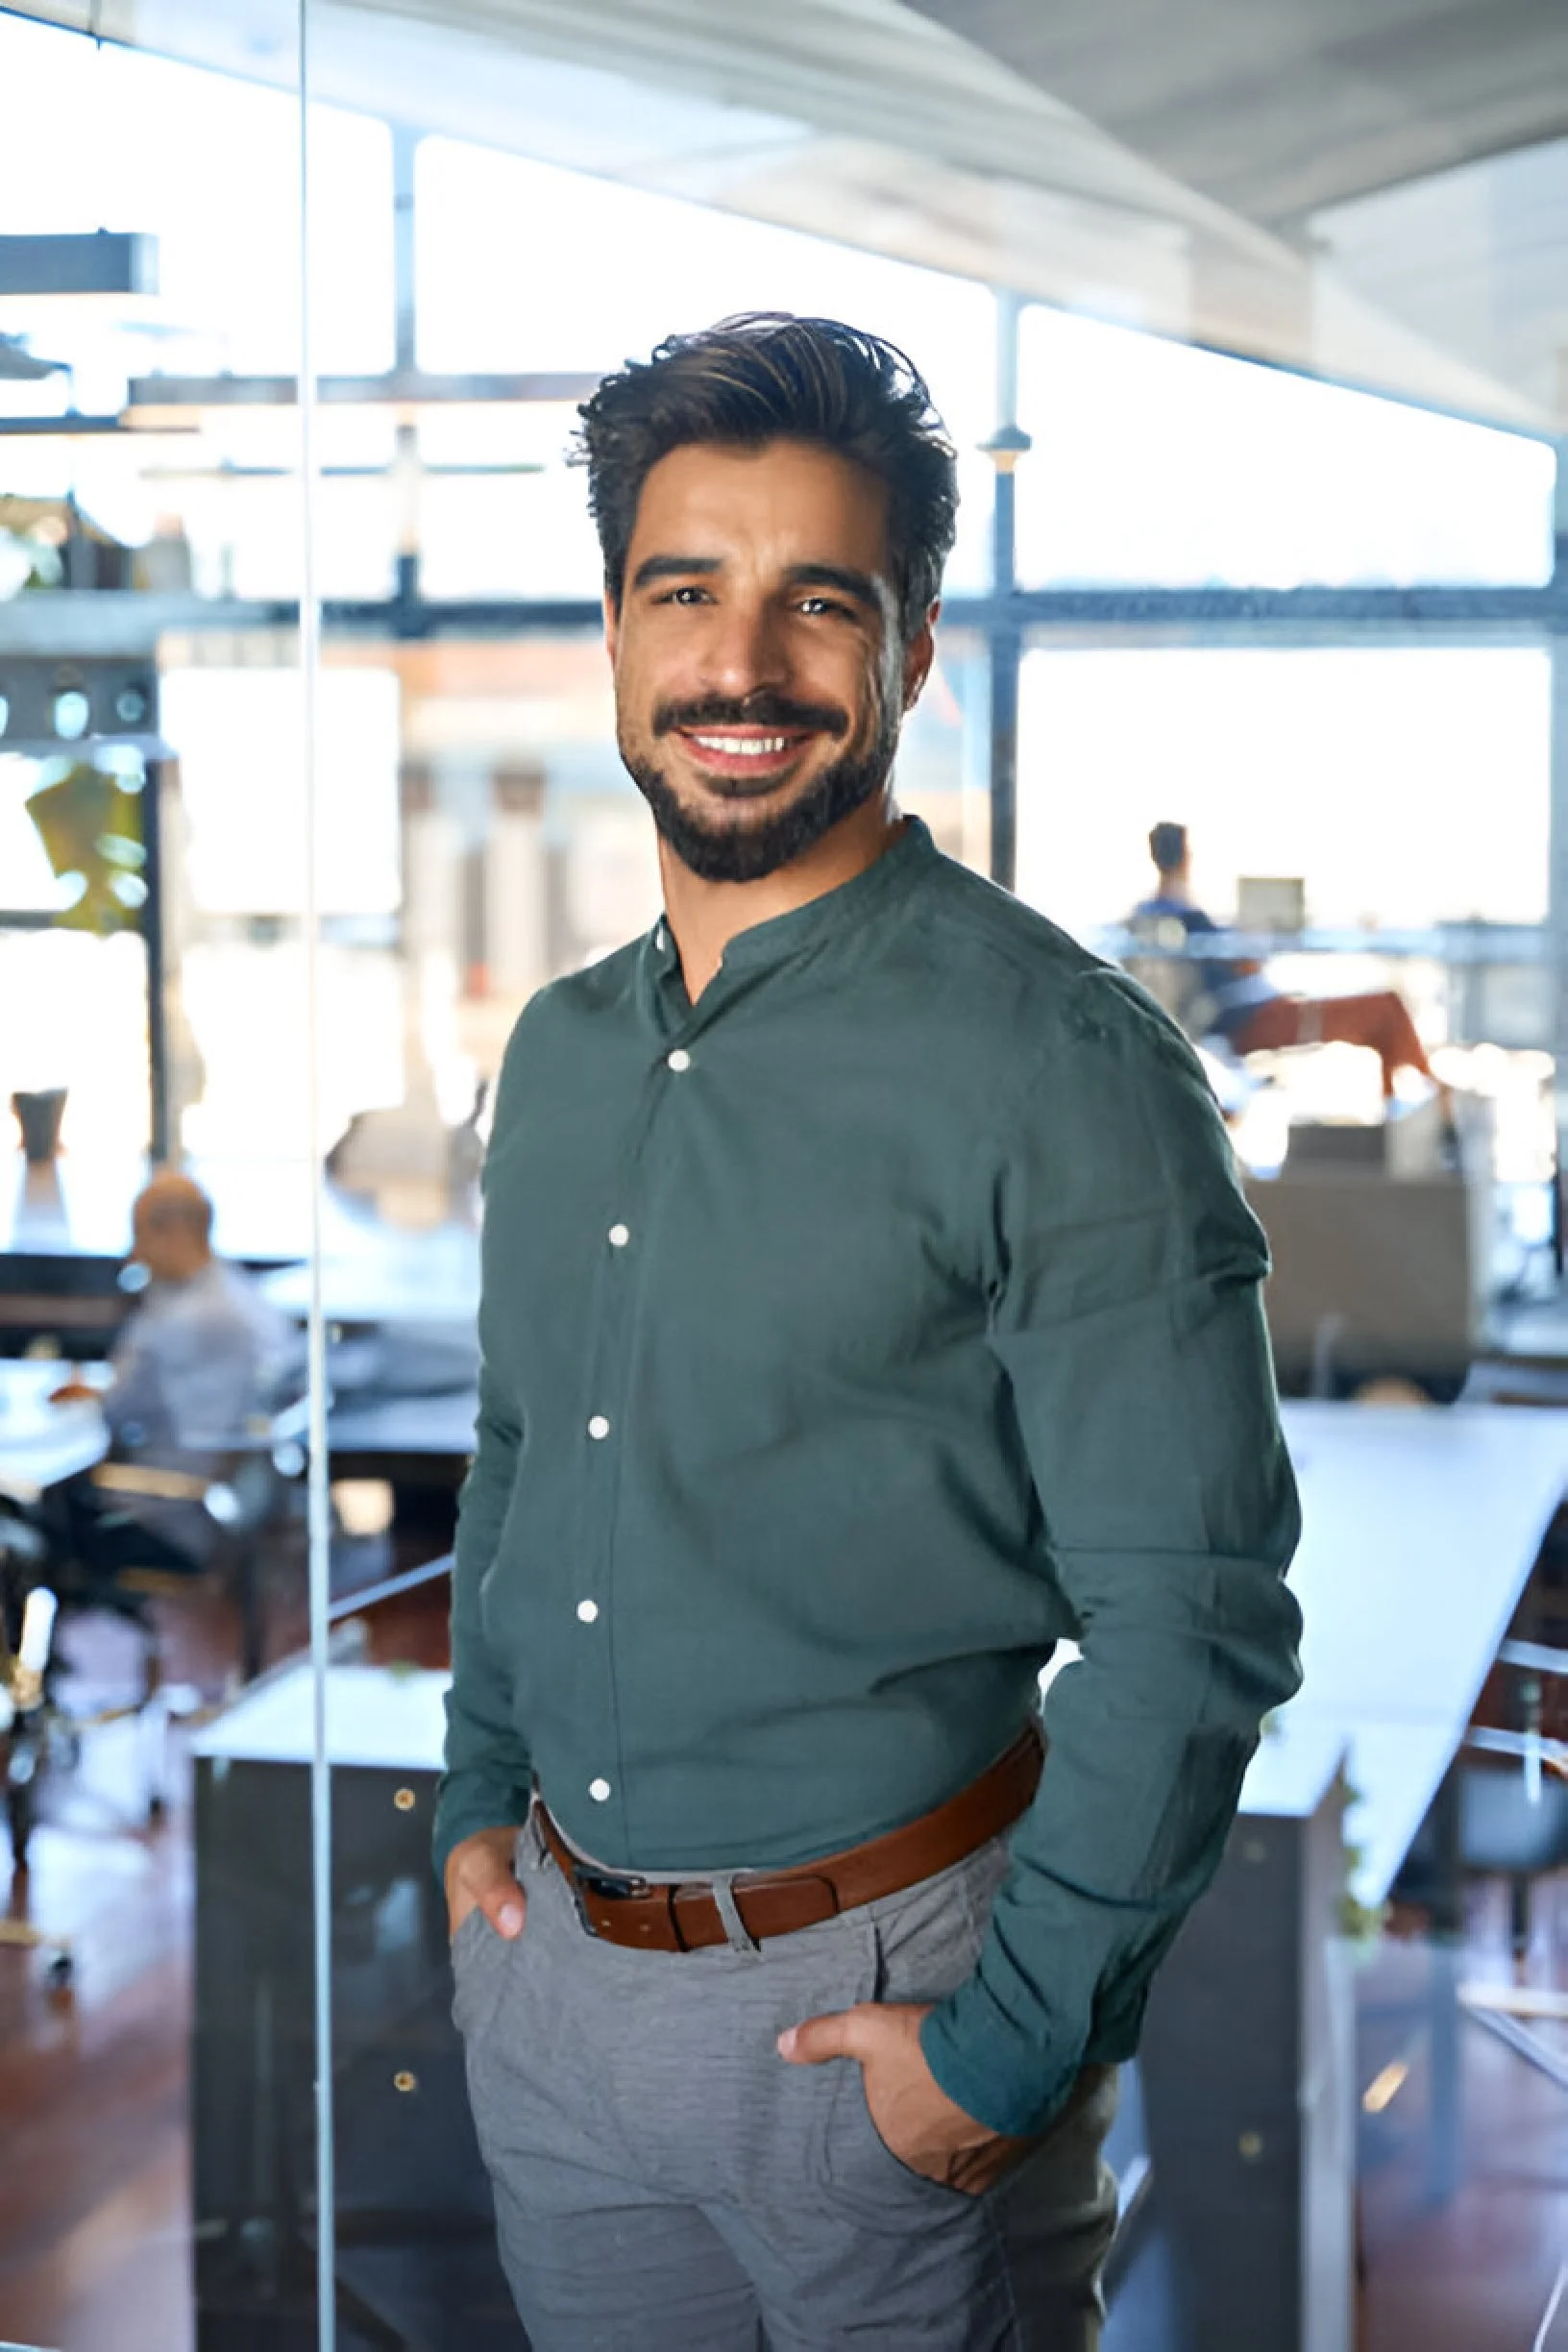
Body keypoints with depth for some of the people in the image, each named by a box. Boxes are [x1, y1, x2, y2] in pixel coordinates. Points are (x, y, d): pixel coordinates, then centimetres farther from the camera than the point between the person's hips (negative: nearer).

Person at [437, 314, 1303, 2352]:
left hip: (875, 1992, -6)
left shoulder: (1064, 1068, -16)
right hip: (544, 1958, 6)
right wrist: (480, 1797, 12)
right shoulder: (558, 1050, 6)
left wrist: (1017, 2038, -16)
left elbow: (1191, 1621, -17)